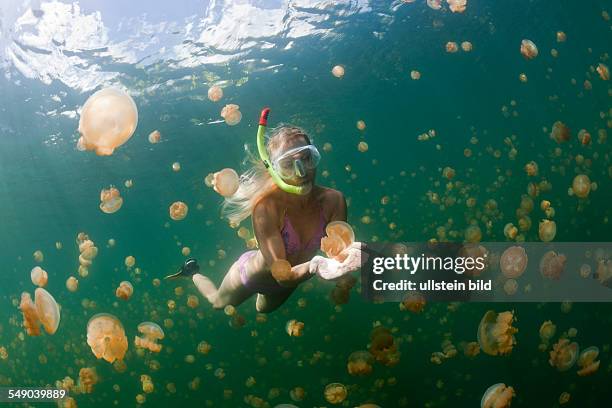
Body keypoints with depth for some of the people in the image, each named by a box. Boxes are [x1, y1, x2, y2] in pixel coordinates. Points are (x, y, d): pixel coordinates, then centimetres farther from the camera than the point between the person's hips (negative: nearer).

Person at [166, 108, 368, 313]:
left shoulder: (333, 200, -28)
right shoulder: (266, 205, -39)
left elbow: (338, 252, -27)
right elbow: (282, 276, -40)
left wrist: (351, 254, -50)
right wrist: (315, 266, -59)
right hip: (251, 278, -3)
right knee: (218, 303, 29)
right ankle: (193, 272, 54)